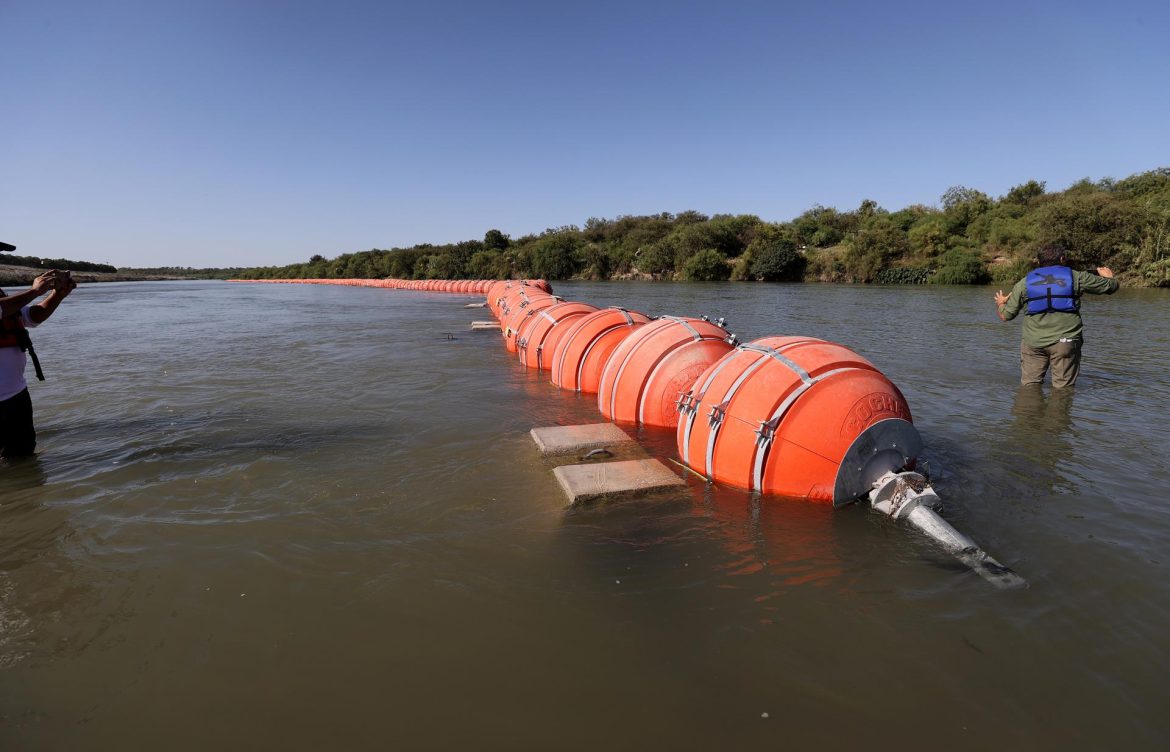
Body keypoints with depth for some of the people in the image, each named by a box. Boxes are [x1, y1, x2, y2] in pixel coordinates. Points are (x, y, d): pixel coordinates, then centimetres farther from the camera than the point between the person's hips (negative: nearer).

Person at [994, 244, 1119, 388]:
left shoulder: (1025, 282, 7)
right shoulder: (1076, 277, 5)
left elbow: (1006, 315, 7)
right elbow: (1112, 286, 17)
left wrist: (1000, 303, 31)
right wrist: (1108, 277, 41)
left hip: (1033, 343, 1)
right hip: (1066, 341, 0)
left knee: (1029, 384, 9)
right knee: (1063, 387, 8)